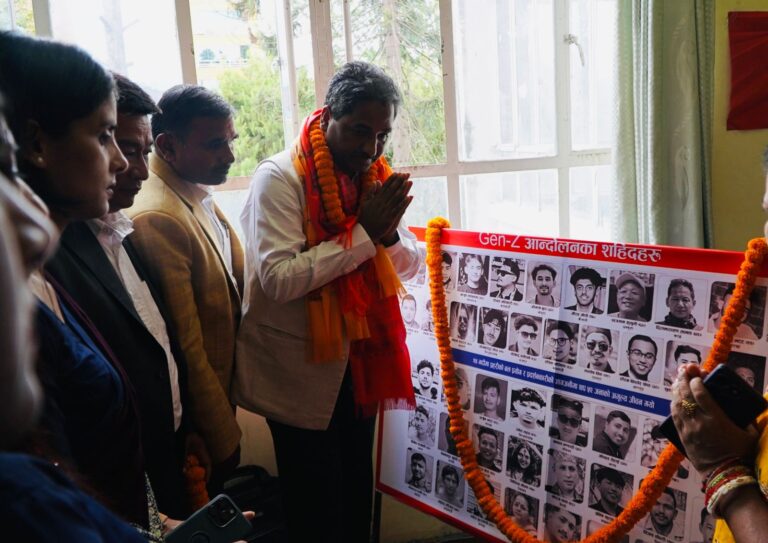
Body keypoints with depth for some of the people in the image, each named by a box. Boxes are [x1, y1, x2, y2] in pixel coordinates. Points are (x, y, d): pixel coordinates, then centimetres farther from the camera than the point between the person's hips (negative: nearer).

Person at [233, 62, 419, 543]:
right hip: (301, 369, -5)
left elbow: (410, 266, 6)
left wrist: (388, 234, -16)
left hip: (360, 361, 6)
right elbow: (279, 279, -26)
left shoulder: (376, 176, 3)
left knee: (358, 494, 18)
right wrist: (363, 232, -23)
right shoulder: (280, 177, -16)